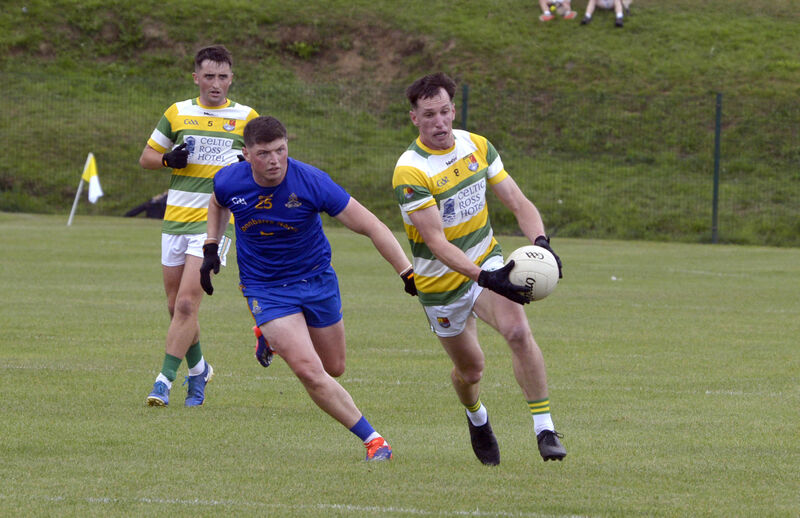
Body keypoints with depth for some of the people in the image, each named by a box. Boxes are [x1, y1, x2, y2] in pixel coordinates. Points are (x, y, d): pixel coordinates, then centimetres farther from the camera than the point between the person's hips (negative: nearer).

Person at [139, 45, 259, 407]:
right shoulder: (177, 114, 9)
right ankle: (198, 369, 30)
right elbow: (146, 158, 16)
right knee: (176, 306, 8)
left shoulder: (246, 118, 4)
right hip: (176, 219, 3)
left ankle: (164, 381, -12)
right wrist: (168, 158, -6)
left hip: (217, 220, -3)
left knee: (186, 303, -15)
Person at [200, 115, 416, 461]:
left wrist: (408, 273, -26)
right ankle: (372, 440, -6)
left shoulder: (312, 182, -25)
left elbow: (370, 226, -20)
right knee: (309, 371, -17)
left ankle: (273, 337, 42)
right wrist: (211, 249, 3)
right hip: (265, 287, -1)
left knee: (334, 368, 15)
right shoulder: (229, 182, -17)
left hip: (317, 278, 1)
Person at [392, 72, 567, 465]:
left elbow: (518, 203, -3)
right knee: (470, 369, 10)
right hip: (440, 281, -3)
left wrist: (540, 243, -23)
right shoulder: (410, 172, -23)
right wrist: (484, 278, -41)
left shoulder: (477, 147, -6)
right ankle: (476, 418, 47)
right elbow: (436, 241, -29)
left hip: (486, 260, 3)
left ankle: (545, 429, -21)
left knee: (518, 330, -25)